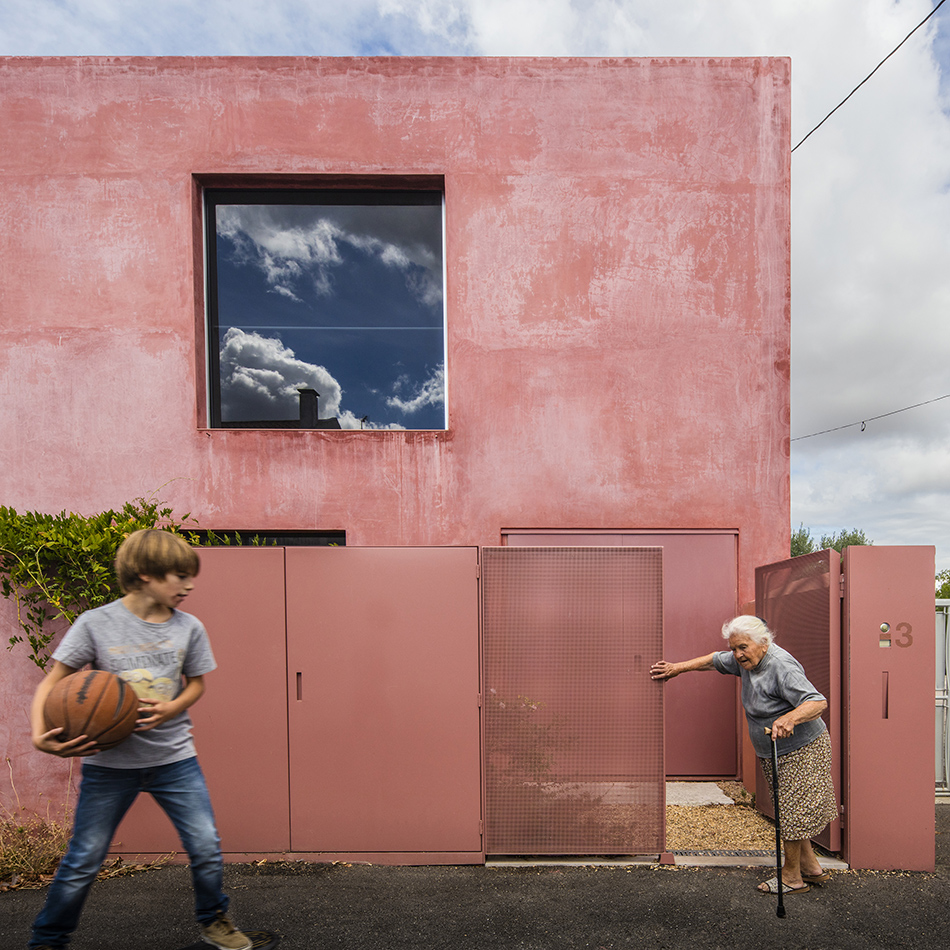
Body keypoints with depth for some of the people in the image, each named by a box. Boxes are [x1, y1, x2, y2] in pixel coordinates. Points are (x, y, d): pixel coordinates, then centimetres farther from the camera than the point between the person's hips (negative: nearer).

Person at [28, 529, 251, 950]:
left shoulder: (189, 628, -2)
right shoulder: (96, 623, -10)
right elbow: (52, 682, -5)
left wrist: (169, 709, -12)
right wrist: (40, 733, -21)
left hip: (174, 757, 2)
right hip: (110, 761, -2)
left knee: (207, 848, 3)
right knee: (82, 861, 7)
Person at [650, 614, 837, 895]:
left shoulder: (781, 667, -27)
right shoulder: (746, 659, 1)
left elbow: (818, 702, -34)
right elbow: (714, 660, 16)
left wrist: (789, 718, -50)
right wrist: (678, 668, 17)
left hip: (801, 750, -9)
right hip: (774, 752, 9)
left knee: (791, 812, 0)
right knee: (788, 810, 16)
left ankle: (792, 877, 14)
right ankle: (811, 867, 28)